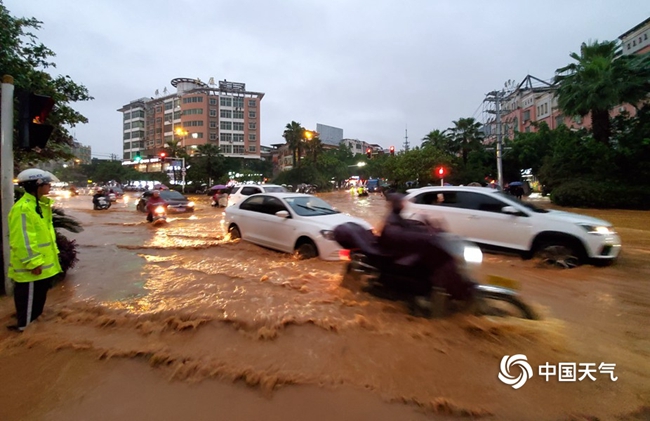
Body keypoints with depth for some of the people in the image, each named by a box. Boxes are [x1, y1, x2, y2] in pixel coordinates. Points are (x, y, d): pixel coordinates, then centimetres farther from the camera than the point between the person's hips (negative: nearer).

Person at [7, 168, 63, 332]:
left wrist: (53, 252, 18)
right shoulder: (22, 208, -22)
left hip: (43, 263, 10)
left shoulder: (39, 205, 11)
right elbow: (22, 240, -24)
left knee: (39, 299, 23)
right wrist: (33, 262, -22)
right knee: (29, 300, 5)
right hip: (31, 267, -10)